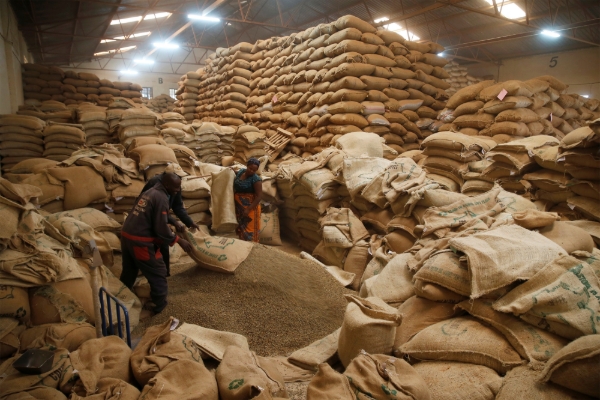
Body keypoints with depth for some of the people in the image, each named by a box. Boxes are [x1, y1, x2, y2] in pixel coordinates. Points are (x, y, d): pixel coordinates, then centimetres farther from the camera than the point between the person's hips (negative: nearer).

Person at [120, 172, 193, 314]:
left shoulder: (149, 192, 14)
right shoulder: (161, 198, -14)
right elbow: (161, 229, -17)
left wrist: (174, 223, 31)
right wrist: (179, 240, -7)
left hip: (126, 236, 9)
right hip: (140, 241, -9)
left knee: (129, 271, 26)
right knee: (158, 273, 8)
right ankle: (159, 305, 19)